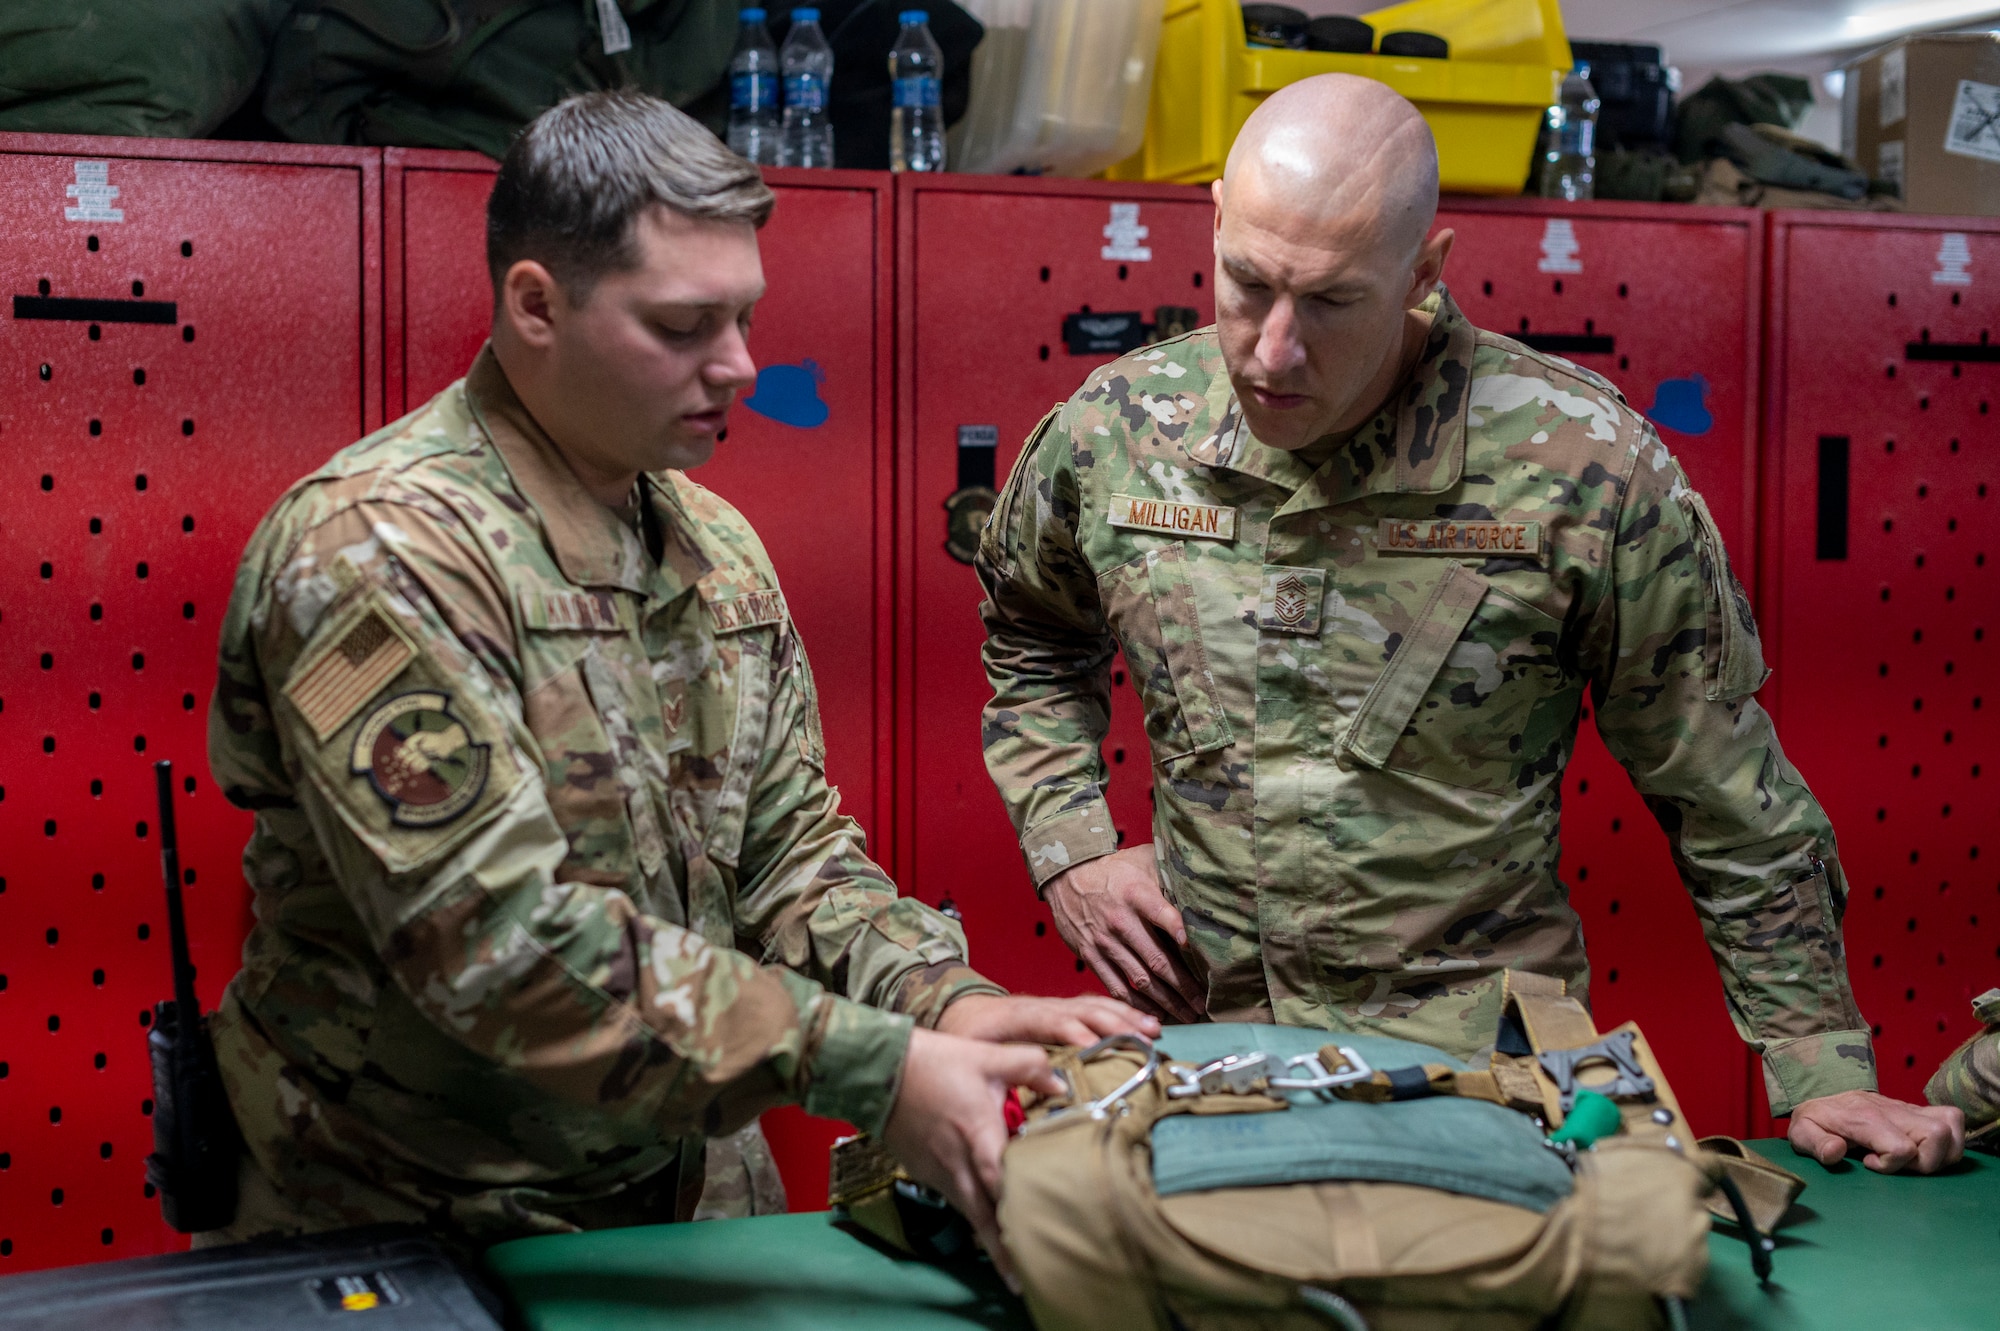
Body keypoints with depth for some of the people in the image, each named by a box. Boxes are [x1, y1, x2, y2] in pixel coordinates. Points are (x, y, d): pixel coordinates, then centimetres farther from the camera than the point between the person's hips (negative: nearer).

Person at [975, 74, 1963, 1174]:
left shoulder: (1580, 464, -11)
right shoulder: (1112, 431, -2)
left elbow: (1727, 799, 0)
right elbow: (1031, 637, 21)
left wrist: (1821, 1068, 1)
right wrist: (1068, 845, 7)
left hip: (1486, 1071, -2)